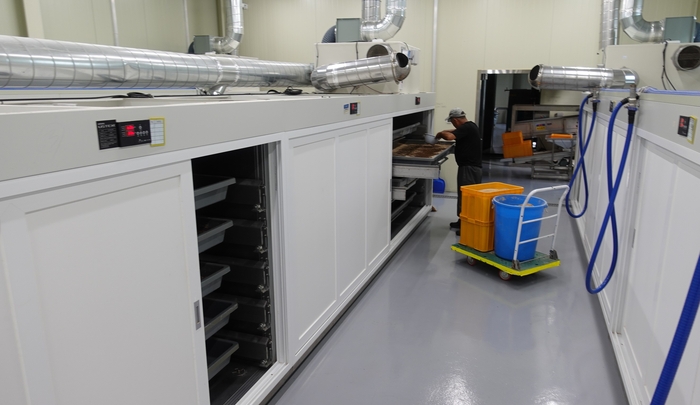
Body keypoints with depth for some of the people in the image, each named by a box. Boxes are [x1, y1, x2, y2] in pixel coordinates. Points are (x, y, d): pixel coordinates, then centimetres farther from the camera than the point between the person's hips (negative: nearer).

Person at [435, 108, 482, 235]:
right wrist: (445, 132, 19)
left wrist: (441, 134, -11)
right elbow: (455, 132, 34)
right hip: (469, 166, 10)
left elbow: (450, 136, -31)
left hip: (469, 167, -10)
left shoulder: (467, 128, -17)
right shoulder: (468, 126, 14)